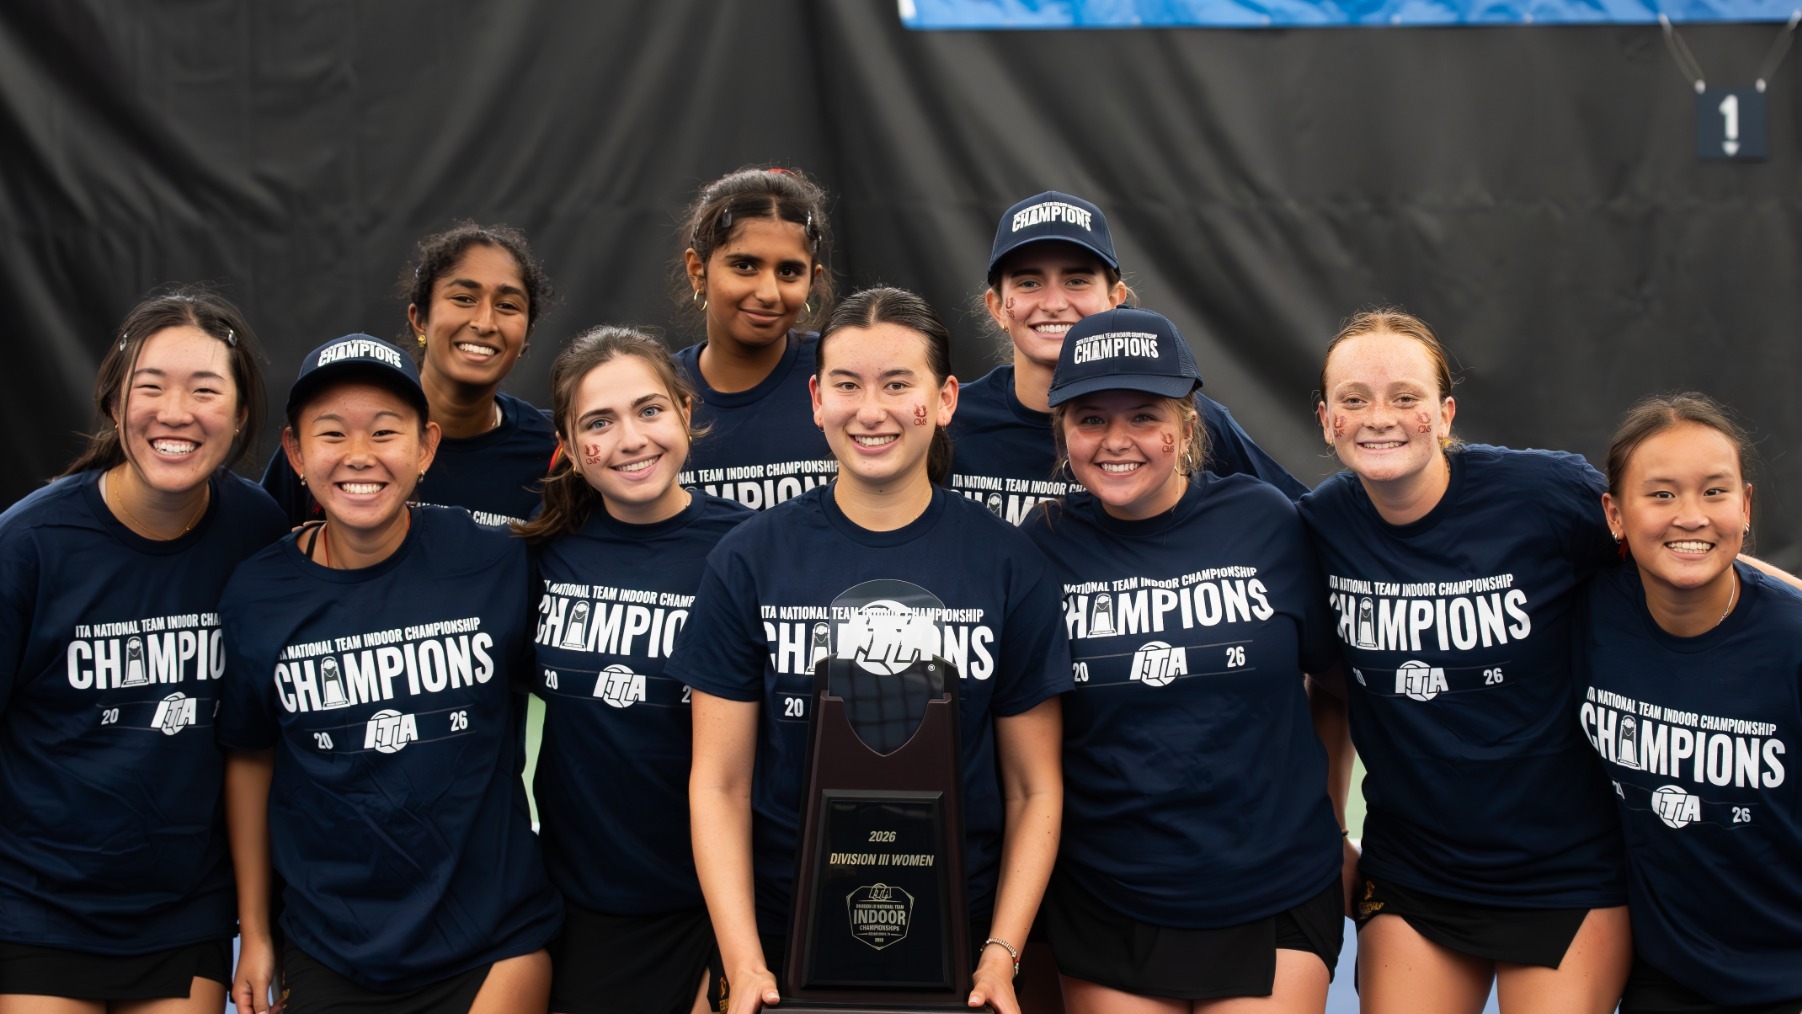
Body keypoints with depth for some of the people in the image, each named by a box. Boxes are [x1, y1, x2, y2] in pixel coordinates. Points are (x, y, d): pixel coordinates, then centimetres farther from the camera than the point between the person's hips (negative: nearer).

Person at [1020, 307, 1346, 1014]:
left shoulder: (1265, 524, -5)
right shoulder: (1046, 545, -4)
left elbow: (1337, 679, 7)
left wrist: (1328, 823, 10)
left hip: (1274, 901, 0)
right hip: (1106, 908, 1)